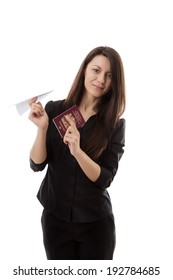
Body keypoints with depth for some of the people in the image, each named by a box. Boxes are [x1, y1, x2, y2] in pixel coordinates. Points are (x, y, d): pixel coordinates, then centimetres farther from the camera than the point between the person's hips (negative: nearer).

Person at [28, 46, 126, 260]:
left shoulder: (115, 124, -8)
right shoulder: (54, 110, -7)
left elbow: (104, 179, -14)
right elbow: (36, 165, -7)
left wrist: (77, 151, -30)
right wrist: (42, 129, -23)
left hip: (96, 222, 0)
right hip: (55, 218, 1)